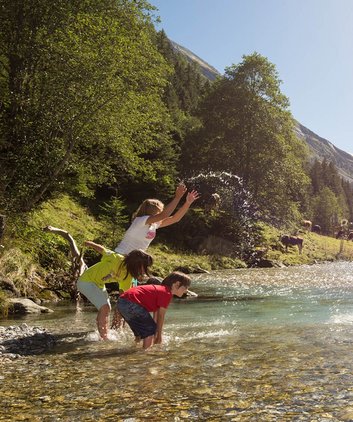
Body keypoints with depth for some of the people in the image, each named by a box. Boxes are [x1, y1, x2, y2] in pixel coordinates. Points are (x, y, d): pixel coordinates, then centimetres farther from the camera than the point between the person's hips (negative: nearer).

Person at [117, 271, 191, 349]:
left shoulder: (160, 289, 22)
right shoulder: (167, 293, -8)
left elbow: (157, 315, 25)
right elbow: (161, 316, -4)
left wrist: (156, 335, 27)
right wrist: (159, 336, 5)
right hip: (130, 303, -11)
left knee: (142, 330, 25)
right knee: (150, 329, -1)